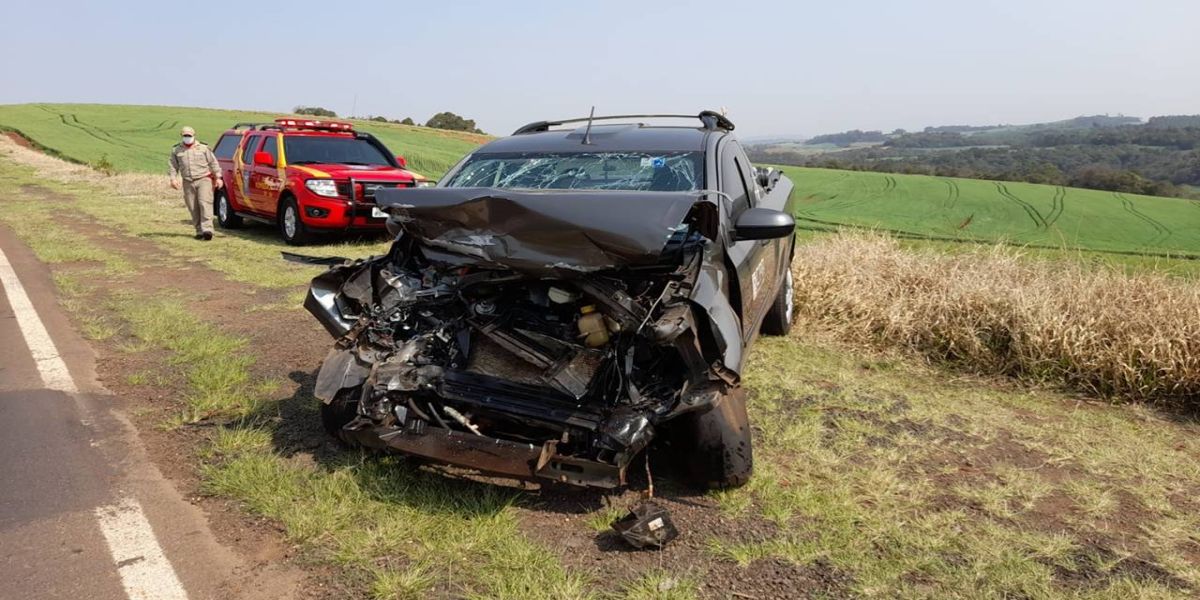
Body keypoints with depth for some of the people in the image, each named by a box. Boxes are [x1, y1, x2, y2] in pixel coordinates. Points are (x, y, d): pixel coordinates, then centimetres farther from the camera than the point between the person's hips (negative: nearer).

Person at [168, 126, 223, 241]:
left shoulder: (203, 148, 7)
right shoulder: (176, 151, 13)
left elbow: (213, 163, 7)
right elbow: (173, 166, 12)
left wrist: (218, 177, 1)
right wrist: (173, 178, -2)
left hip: (204, 179, -3)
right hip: (188, 183, 3)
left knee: (205, 203, -17)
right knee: (193, 208, 2)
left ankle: (207, 229, -24)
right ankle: (199, 231, 9)